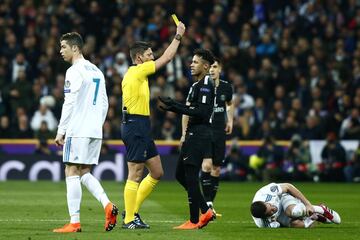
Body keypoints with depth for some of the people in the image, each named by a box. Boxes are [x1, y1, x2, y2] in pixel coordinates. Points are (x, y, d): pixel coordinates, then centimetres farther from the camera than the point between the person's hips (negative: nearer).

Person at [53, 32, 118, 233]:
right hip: (95, 130, 8)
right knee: (84, 173, 14)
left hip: (77, 130, -8)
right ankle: (107, 205, -7)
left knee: (72, 173, -4)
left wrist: (61, 131, -10)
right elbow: (104, 103, 19)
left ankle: (75, 222, -7)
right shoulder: (96, 71, 17)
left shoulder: (75, 71, -9)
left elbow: (70, 104, -14)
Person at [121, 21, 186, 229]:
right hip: (135, 127, -10)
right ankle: (129, 219, -3)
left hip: (141, 128, 10)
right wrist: (178, 36, 1)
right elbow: (167, 58, -9)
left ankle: (132, 210, 16)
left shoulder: (133, 74, 18)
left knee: (157, 172, 12)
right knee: (135, 174, -7)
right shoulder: (138, 71, -11)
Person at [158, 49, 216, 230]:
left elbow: (202, 113, -23)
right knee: (180, 174, 13)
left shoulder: (206, 84, -13)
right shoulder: (196, 85, 19)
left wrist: (177, 107, -22)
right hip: (193, 134, 10)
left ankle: (194, 221, -1)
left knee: (190, 176, -7)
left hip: (200, 134, -10)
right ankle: (205, 211, 17)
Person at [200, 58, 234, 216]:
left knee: (216, 169, 7)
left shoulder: (226, 87, 4)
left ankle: (209, 204, 17)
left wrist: (230, 120, 12)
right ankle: (207, 203, -19)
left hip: (220, 132, 4)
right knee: (207, 164, -21)